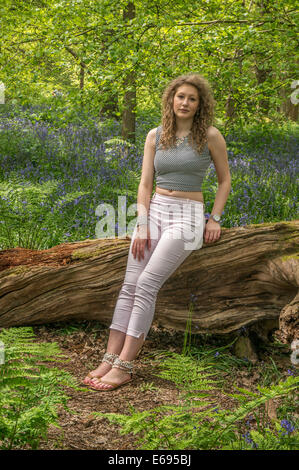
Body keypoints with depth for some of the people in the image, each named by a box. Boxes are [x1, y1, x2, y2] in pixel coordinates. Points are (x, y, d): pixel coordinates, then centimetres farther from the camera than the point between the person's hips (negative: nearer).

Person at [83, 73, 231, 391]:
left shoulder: (210, 136, -1)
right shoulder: (155, 136, 8)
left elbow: (224, 179, 10)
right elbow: (145, 183, 5)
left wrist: (215, 218, 0)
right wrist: (142, 225, -6)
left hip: (187, 215, -4)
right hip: (154, 210, 4)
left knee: (146, 285, -17)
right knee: (129, 285, -7)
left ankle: (124, 366, -16)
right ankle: (109, 359, -7)